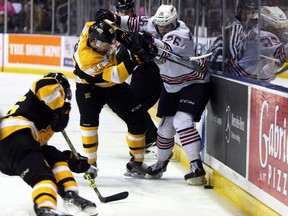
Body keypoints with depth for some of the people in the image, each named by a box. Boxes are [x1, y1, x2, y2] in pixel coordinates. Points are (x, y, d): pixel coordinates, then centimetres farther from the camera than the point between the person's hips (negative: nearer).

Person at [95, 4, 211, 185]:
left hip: (194, 83, -8)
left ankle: (197, 168, -25)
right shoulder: (156, 24, -8)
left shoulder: (181, 34, -28)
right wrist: (114, 19, -6)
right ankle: (161, 163, 33)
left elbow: (166, 49, -44)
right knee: (166, 125, 11)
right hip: (171, 85, 8)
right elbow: (138, 23, 4)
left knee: (182, 121, -24)